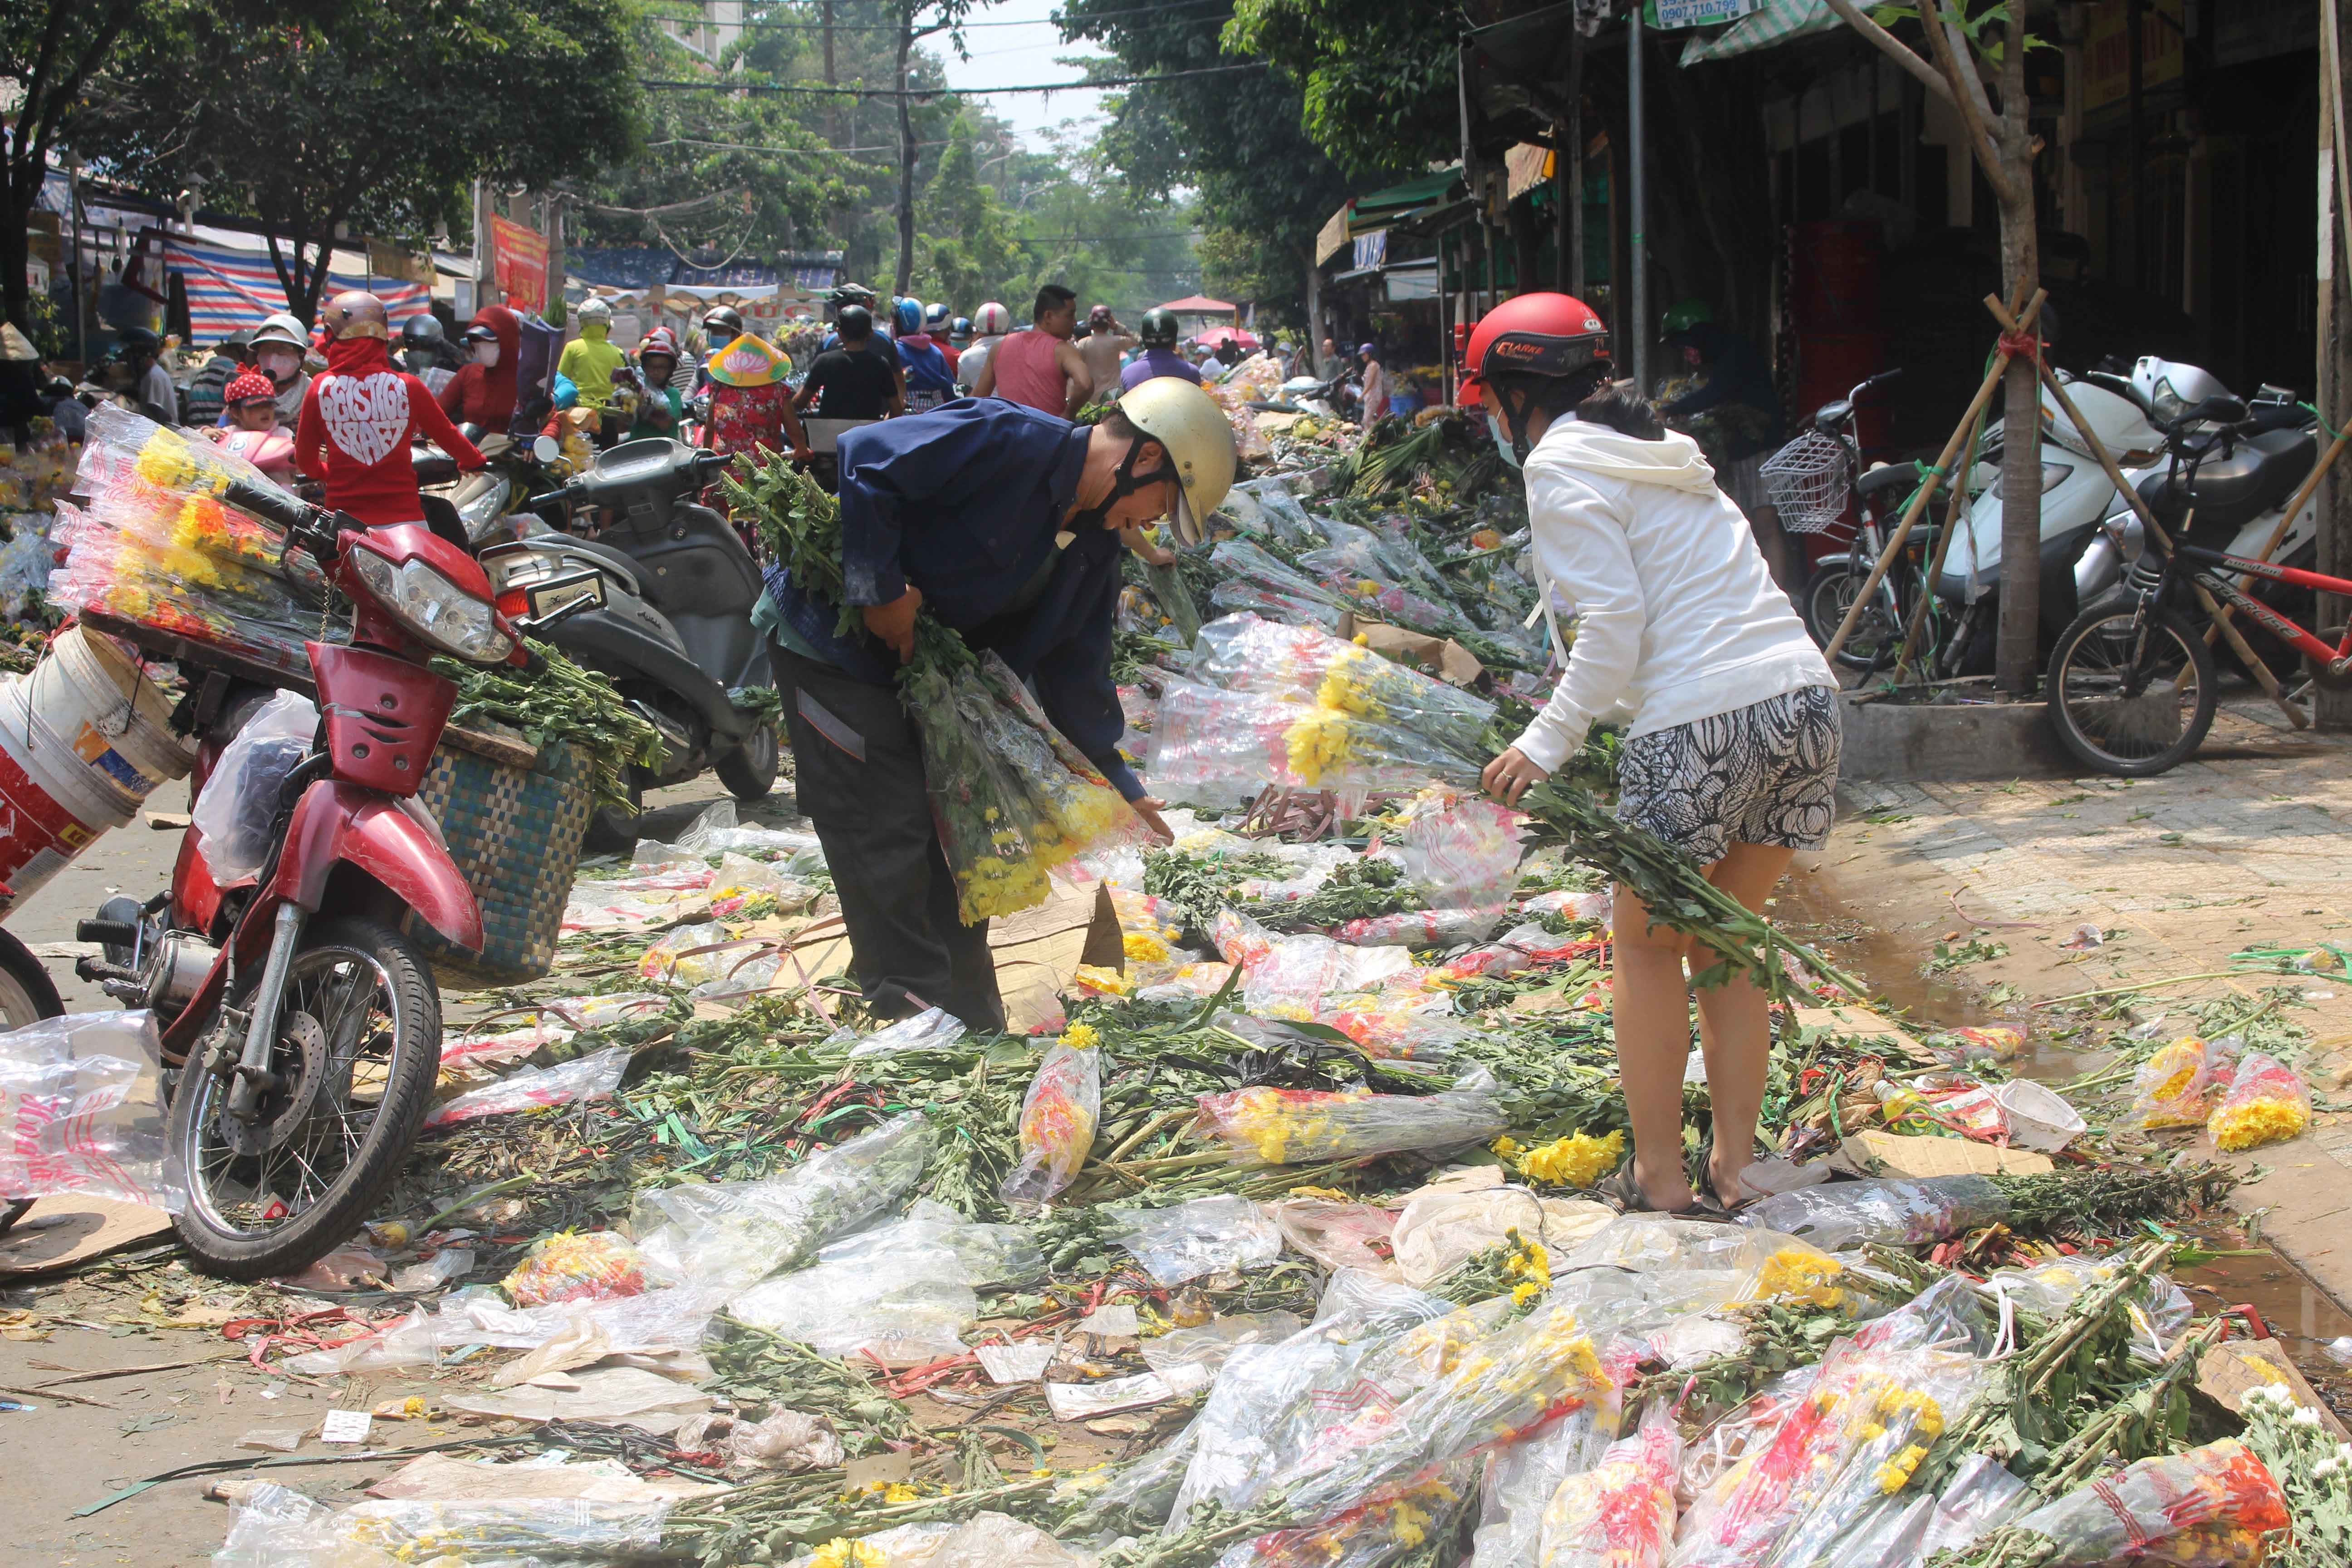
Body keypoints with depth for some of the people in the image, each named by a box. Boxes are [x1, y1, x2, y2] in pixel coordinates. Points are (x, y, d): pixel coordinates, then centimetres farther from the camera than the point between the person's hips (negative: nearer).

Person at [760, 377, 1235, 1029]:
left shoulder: (1097, 546, 4)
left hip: (928, 674, 9)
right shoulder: (1007, 441, -24)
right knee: (890, 845, -10)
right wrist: (882, 593, -27)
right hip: (836, 651, -9)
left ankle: (976, 1029, 24)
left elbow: (1073, 669, 12)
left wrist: (1117, 781, 11)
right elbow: (864, 459, -31)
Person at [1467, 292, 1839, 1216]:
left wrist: (1548, 741, -6)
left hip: (1700, 720, -8)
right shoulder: (1657, 448, 23)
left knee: (1648, 945, 10)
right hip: (1805, 695, 8)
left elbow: (1615, 616, -12)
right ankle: (1734, 1164, 22)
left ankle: (1658, 1175, 13)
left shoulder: (1561, 465, -2)